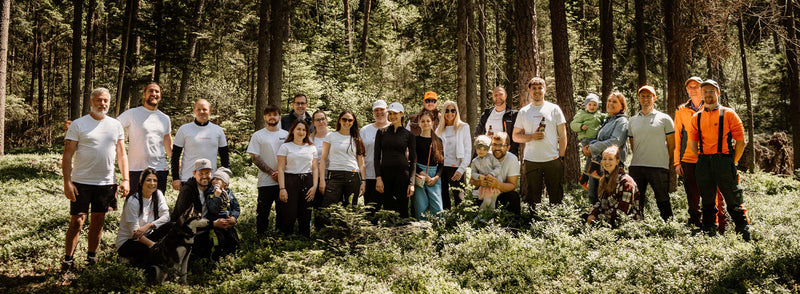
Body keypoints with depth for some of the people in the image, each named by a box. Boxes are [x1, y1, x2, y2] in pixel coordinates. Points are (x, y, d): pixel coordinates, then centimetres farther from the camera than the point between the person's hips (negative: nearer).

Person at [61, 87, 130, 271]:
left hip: (106, 182, 3)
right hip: (81, 182, -3)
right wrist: (67, 182, -12)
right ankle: (68, 260, 8)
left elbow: (121, 154, 11)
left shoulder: (116, 125, 9)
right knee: (77, 222, -2)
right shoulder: (78, 124, -2)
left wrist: (126, 179, 2)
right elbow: (67, 156, -4)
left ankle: (91, 258, 22)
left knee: (98, 221, 10)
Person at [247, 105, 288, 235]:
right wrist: (271, 172, -11)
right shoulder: (258, 136, 3)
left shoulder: (286, 135, 11)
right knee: (263, 212, 1)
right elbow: (255, 158, -3)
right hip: (266, 181, -2)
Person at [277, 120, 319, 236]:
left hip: (307, 183, 3)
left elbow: (315, 168, 13)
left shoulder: (311, 148, 15)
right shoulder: (285, 147, 6)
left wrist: (314, 186, -1)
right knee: (289, 215, -7)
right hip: (290, 182, -3)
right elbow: (280, 169, -1)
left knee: (305, 216, 2)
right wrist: (282, 188, -11)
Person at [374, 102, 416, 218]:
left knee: (402, 208, -2)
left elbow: (413, 160, 5)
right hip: (385, 173, 1)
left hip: (402, 174, -1)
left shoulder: (409, 134, 6)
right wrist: (378, 178, -5)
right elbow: (377, 156, 6)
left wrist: (411, 183, -4)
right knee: (387, 208, 0)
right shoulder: (381, 132, 9)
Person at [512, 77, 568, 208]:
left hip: (553, 159, 0)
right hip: (531, 161, 1)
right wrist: (532, 137, -10)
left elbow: (562, 135, 5)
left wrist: (561, 156, -1)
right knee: (533, 198, 5)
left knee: (556, 196, 5)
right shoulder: (523, 112, 7)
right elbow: (515, 136, 8)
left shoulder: (554, 109, 5)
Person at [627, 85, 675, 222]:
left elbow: (671, 145, 6)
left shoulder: (664, 118, 4)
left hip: (659, 166, -3)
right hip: (636, 166, 3)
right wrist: (639, 159, 12)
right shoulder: (633, 120, 13)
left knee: (663, 200, 0)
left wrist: (664, 161, 8)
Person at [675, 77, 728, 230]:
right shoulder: (681, 111, 11)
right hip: (689, 160, 2)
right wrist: (677, 161, 5)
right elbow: (677, 137, 11)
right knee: (692, 196, 7)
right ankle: (696, 226, 17)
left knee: (714, 194, -4)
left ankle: (721, 227, 4)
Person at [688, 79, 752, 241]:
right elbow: (692, 143, 16)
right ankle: (708, 234, 20)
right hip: (703, 164, 4)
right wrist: (702, 160, 9)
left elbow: (741, 141, 1)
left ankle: (745, 237, 4)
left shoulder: (728, 114, 3)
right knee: (707, 202, 11)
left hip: (724, 162, -3)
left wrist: (732, 163, -2)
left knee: (734, 202, -3)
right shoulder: (696, 117, 13)